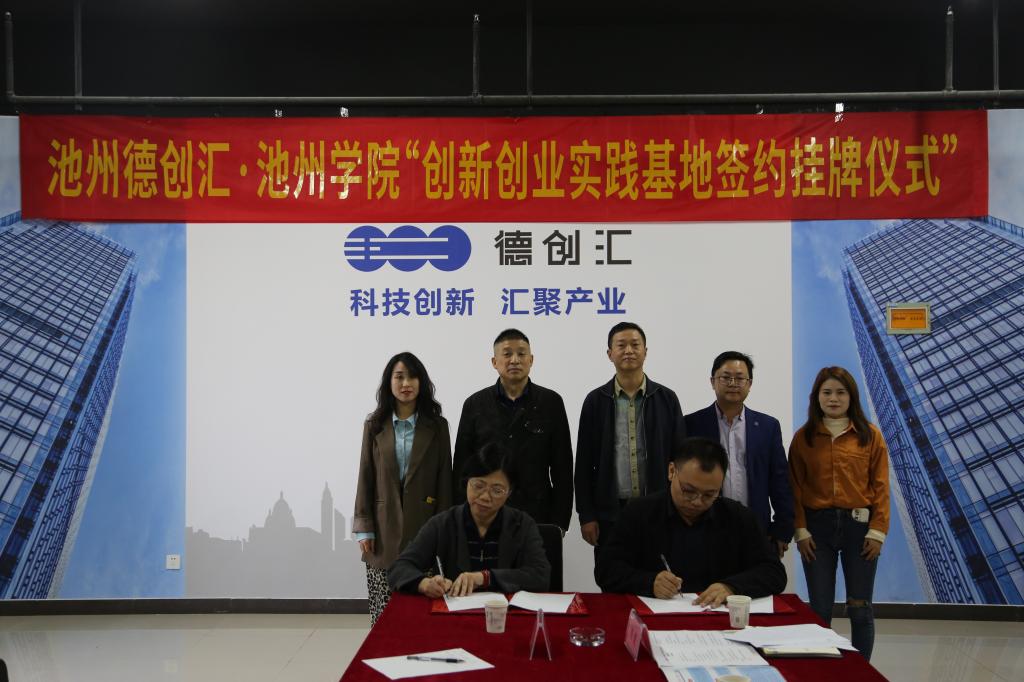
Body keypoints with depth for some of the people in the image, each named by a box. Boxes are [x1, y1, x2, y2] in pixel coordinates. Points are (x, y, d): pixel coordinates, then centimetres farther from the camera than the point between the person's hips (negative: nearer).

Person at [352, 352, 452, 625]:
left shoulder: (437, 425, 4)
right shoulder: (374, 425, 5)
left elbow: (444, 478, 3)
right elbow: (365, 477, 4)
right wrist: (364, 528, -1)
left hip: (423, 527, 0)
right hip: (384, 528, 1)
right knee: (383, 610, 1)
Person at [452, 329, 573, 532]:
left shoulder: (551, 402, 2)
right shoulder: (475, 404, 4)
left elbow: (563, 467, 3)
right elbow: (461, 467, 5)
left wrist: (560, 522, -2)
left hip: (537, 515, 0)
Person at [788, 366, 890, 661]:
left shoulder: (870, 435, 2)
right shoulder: (804, 437, 4)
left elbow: (880, 486, 1)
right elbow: (795, 487, 4)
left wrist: (878, 530, -5)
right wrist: (800, 530, -3)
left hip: (859, 525, 0)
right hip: (817, 526, 1)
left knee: (860, 609, 4)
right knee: (820, 609, 4)